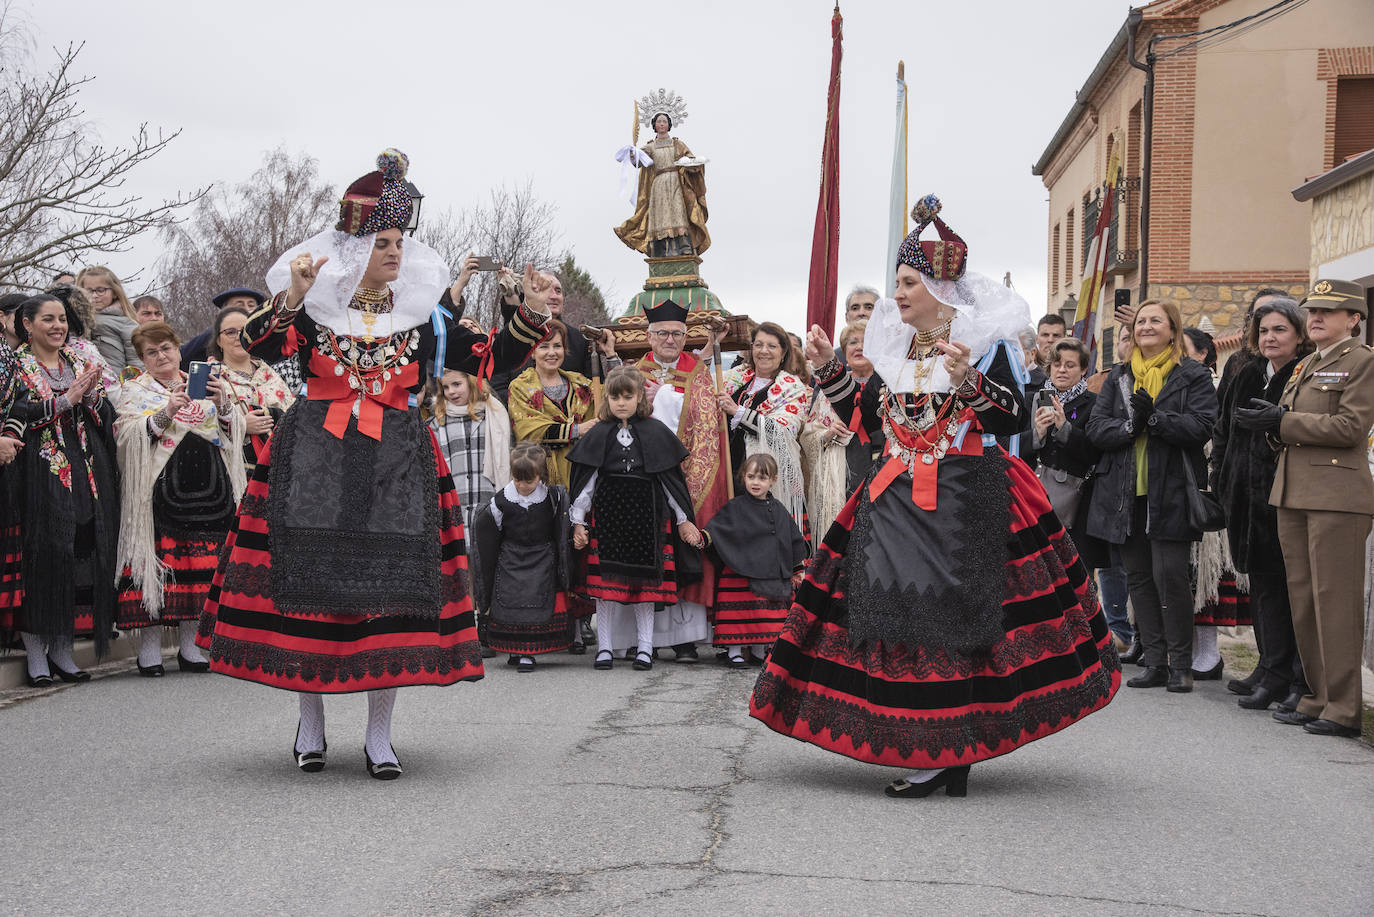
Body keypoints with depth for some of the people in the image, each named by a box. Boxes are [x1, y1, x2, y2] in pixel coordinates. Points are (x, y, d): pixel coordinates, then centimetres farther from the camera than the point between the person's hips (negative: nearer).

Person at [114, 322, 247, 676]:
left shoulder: (203, 384, 18)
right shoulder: (135, 391, 10)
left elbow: (233, 431, 11)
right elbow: (126, 434, -6)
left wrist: (223, 404, -8)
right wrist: (165, 413, -18)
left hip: (206, 485, 3)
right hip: (159, 486, -3)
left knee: (197, 565, 2)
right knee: (157, 560, -8)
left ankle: (190, 645, 10)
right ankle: (150, 647, -2)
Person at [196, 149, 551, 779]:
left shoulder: (422, 316, 9)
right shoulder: (312, 308, 2)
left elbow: (487, 359, 7)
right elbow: (263, 347, -15)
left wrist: (531, 318, -5)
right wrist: (291, 298, -31)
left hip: (397, 464, 1)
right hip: (315, 460, -1)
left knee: (390, 587, -3)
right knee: (311, 581, 0)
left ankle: (379, 737, 7)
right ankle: (311, 724, 16)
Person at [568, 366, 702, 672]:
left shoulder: (656, 433, 4)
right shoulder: (597, 435, 5)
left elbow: (671, 478, 8)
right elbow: (585, 481, 6)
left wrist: (683, 519, 9)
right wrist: (578, 521, 2)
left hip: (647, 513, 0)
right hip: (607, 512, 0)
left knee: (646, 580, 2)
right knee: (606, 579, -1)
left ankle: (645, 647, 11)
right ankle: (604, 647, 8)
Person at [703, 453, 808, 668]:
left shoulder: (779, 511, 12)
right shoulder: (736, 508, 0)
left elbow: (794, 541, 20)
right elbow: (717, 529, -8)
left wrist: (798, 570, 21)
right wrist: (702, 538, -28)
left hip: (773, 575, 4)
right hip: (740, 575, -4)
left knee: (767, 615, 5)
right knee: (741, 609, -8)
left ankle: (760, 651, 18)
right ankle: (735, 651, 1)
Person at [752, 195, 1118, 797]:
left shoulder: (983, 343, -4)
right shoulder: (894, 345, 13)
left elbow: (1014, 420, -11)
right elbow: (865, 417, 19)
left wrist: (967, 382, -25)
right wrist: (827, 369, 11)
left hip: (964, 499, -6)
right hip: (897, 500, 6)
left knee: (945, 618, -9)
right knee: (896, 610, 0)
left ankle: (945, 754, -3)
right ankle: (946, 753, 8)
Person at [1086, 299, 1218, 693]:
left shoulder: (1193, 376, 2)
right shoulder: (1119, 377, 15)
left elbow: (1202, 426, -11)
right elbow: (1096, 428, 5)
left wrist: (1155, 417, -22)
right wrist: (1130, 425, -14)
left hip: (1170, 493, -5)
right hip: (1125, 493, 5)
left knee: (1170, 575, -9)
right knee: (1139, 578, 7)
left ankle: (1180, 664, 2)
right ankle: (1155, 663, 13)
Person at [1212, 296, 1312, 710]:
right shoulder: (1246, 377, 14)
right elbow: (1223, 431, 20)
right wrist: (1223, 482, 14)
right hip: (1248, 498, 7)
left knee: (1283, 584, -4)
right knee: (1262, 581, 10)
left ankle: (1279, 674, 0)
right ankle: (1272, 668, 17)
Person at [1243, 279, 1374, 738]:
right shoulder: (1306, 367, 21)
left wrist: (1283, 421, -14)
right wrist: (1269, 420, -1)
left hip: (1337, 497, -8)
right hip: (1294, 494, 8)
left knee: (1334, 600, -7)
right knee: (1302, 598, 9)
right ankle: (1317, 696, 17)